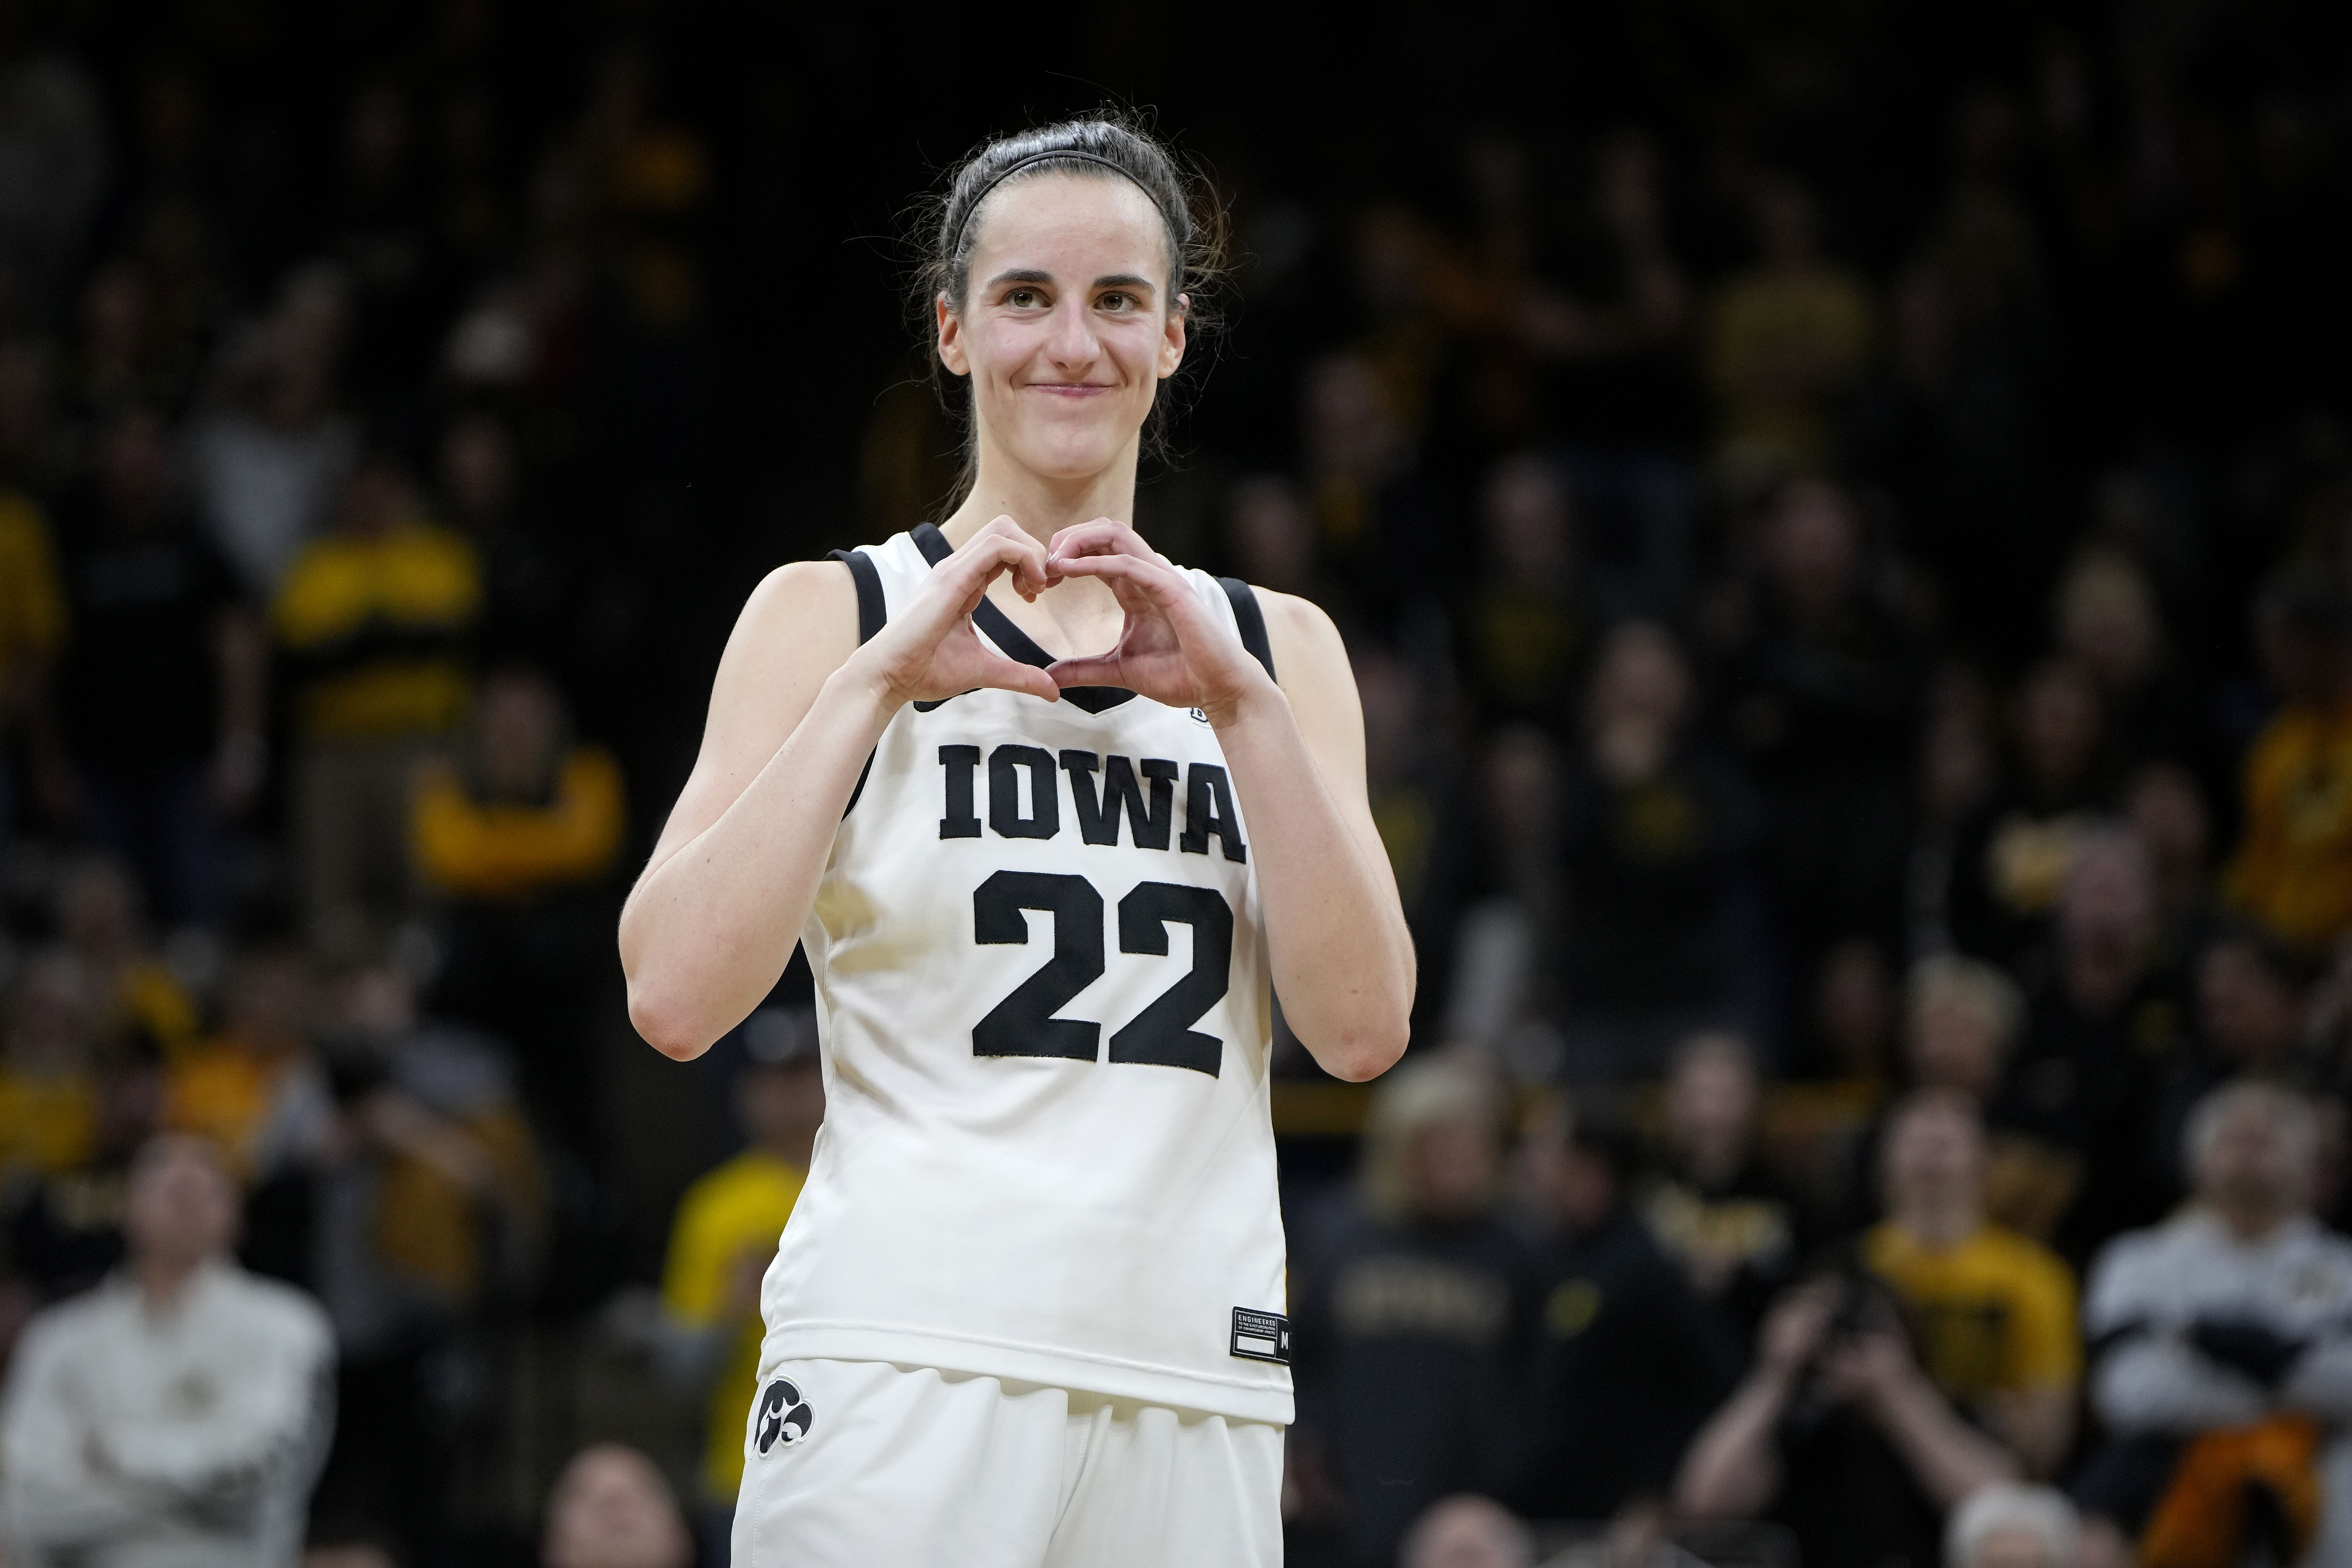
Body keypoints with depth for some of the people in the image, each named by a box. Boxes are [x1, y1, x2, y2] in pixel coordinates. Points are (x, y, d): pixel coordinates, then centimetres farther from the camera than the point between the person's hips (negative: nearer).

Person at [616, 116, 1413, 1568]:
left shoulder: (1275, 648, 14)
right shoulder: (835, 619, 5)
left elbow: (1363, 1030, 2)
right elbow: (675, 998, -7)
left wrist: (1239, 703, -6)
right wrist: (881, 678, -10)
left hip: (1194, 1390, 3)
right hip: (909, 1366, -3)